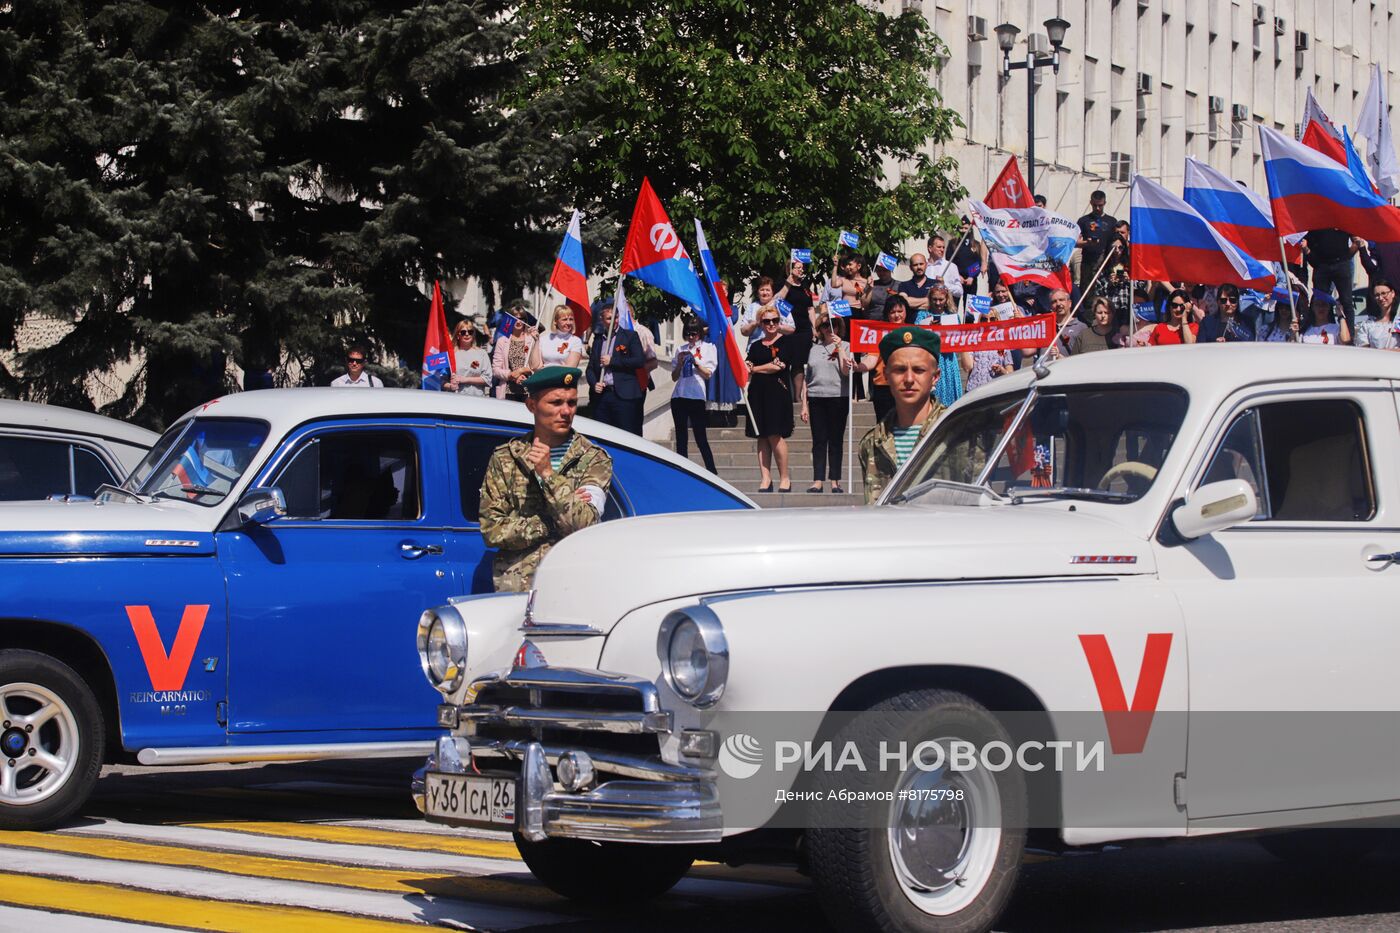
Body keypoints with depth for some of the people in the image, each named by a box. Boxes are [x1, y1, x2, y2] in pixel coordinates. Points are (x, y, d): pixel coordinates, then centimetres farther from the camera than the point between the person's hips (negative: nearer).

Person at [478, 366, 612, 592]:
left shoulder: (594, 460, 9)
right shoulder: (505, 459, 11)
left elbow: (585, 525, -6)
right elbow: (491, 531, 2)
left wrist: (549, 475, -9)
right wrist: (551, 524, -5)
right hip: (515, 586, 0)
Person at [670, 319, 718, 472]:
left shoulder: (709, 348, 6)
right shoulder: (681, 349, 15)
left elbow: (708, 374, 0)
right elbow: (674, 377, 15)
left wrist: (694, 361, -10)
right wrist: (680, 363, -2)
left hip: (696, 396, -4)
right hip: (679, 396, 4)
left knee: (700, 437, -7)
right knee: (681, 437, 4)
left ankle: (712, 472, -4)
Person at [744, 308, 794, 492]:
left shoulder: (786, 342, 2)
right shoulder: (756, 346, 17)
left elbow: (779, 365, -8)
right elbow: (746, 367, 8)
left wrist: (754, 369, 0)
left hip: (777, 392, -5)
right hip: (758, 392, 5)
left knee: (775, 435, -12)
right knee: (762, 437, 1)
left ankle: (785, 477, -3)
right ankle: (765, 479, 1)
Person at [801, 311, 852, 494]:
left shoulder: (845, 346, 4)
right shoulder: (814, 348, 13)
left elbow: (846, 371, -10)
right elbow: (806, 378, 15)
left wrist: (839, 347, -12)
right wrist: (804, 404, 10)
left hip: (838, 398, -2)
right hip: (816, 398, 3)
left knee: (835, 441, 1)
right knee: (819, 441, 1)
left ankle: (835, 481, 5)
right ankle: (817, 481, 1)